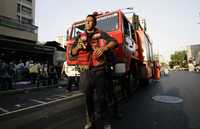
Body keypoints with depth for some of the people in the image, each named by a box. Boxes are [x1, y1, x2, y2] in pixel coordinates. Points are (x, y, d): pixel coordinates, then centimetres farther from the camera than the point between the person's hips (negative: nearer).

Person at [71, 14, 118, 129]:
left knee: (100, 97, -1)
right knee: (89, 97, 9)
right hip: (85, 71, 3)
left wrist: (104, 48, -24)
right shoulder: (80, 36, 16)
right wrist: (78, 47, -8)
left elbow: (114, 42, -5)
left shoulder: (101, 34, 8)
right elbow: (73, 53, 14)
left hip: (99, 70, -3)